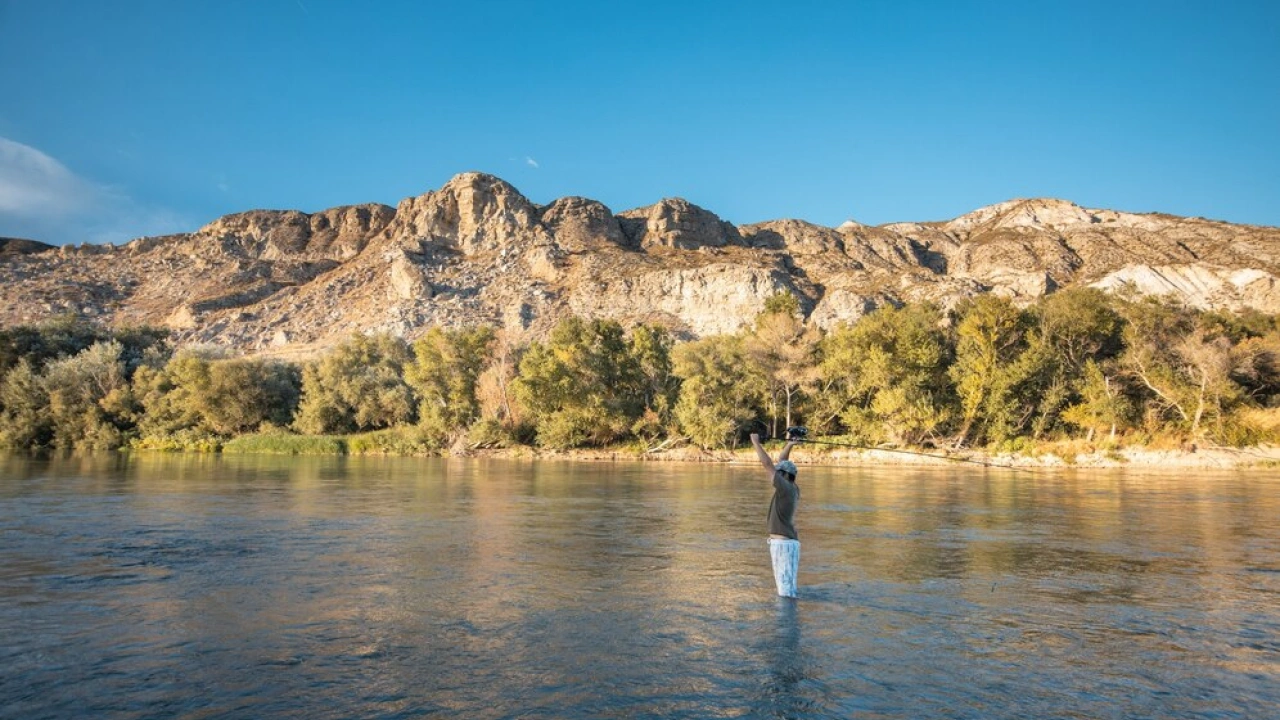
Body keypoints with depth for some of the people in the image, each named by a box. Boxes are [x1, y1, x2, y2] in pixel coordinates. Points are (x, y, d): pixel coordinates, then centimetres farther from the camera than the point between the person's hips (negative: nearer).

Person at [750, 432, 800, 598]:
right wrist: (789, 445, 11)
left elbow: (767, 464, -17)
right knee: (784, 586, 14)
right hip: (782, 543, 10)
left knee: (787, 589, -7)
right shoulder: (793, 488, 11)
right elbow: (781, 462, 21)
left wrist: (756, 442, -9)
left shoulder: (786, 488, -14)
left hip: (784, 544, -10)